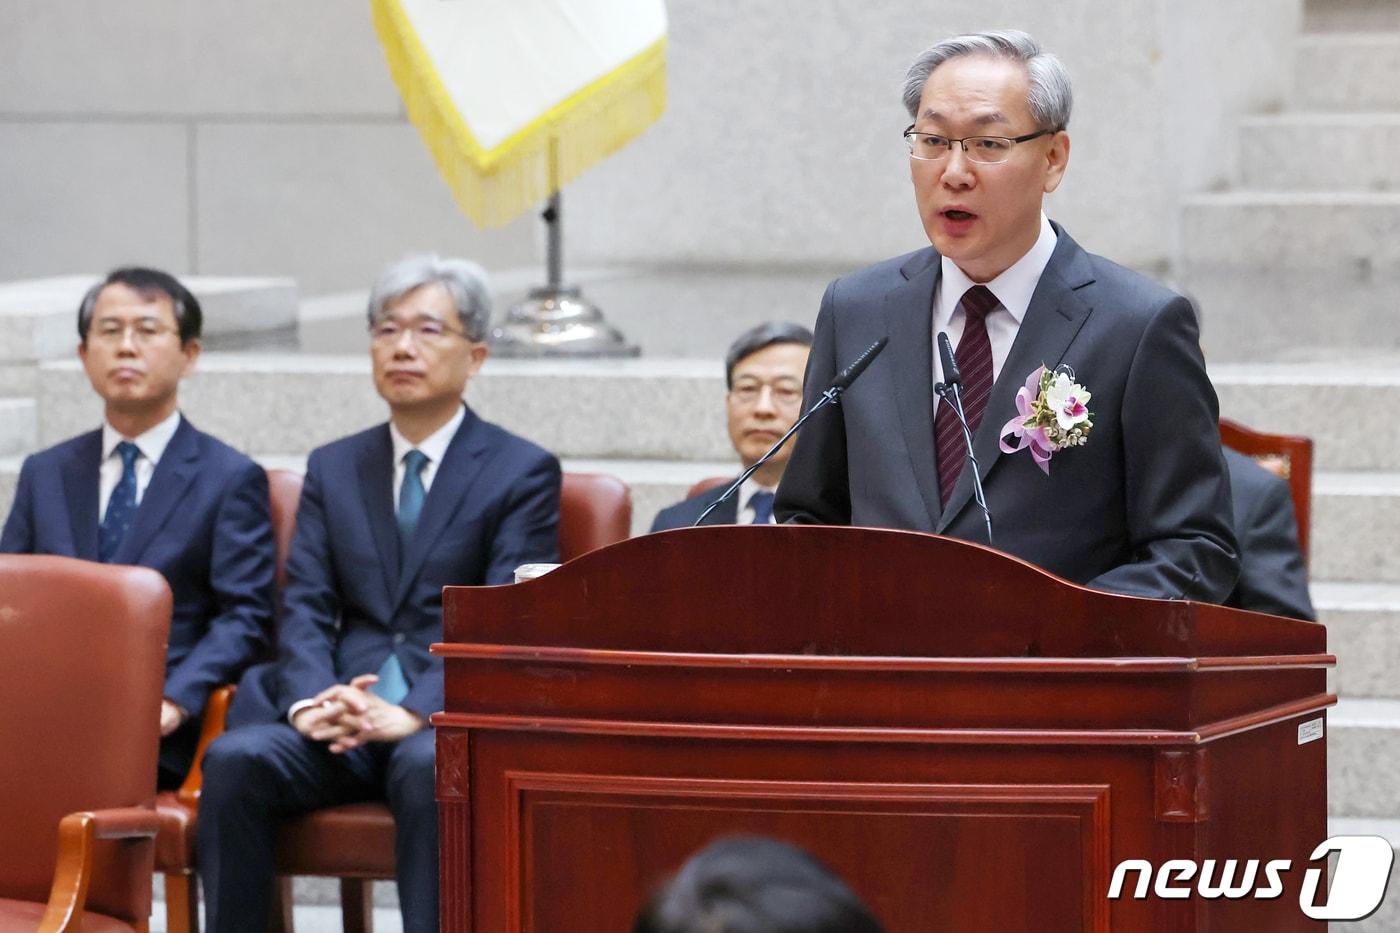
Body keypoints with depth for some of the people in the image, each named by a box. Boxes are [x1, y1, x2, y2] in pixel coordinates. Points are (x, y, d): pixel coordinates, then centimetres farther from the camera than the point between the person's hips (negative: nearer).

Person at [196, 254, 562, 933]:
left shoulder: (523, 473, 6)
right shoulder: (333, 469, 20)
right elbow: (305, 610, 10)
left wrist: (417, 712, -21)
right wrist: (309, 702, -13)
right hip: (344, 730, 4)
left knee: (429, 767, -38)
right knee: (234, 759, -27)